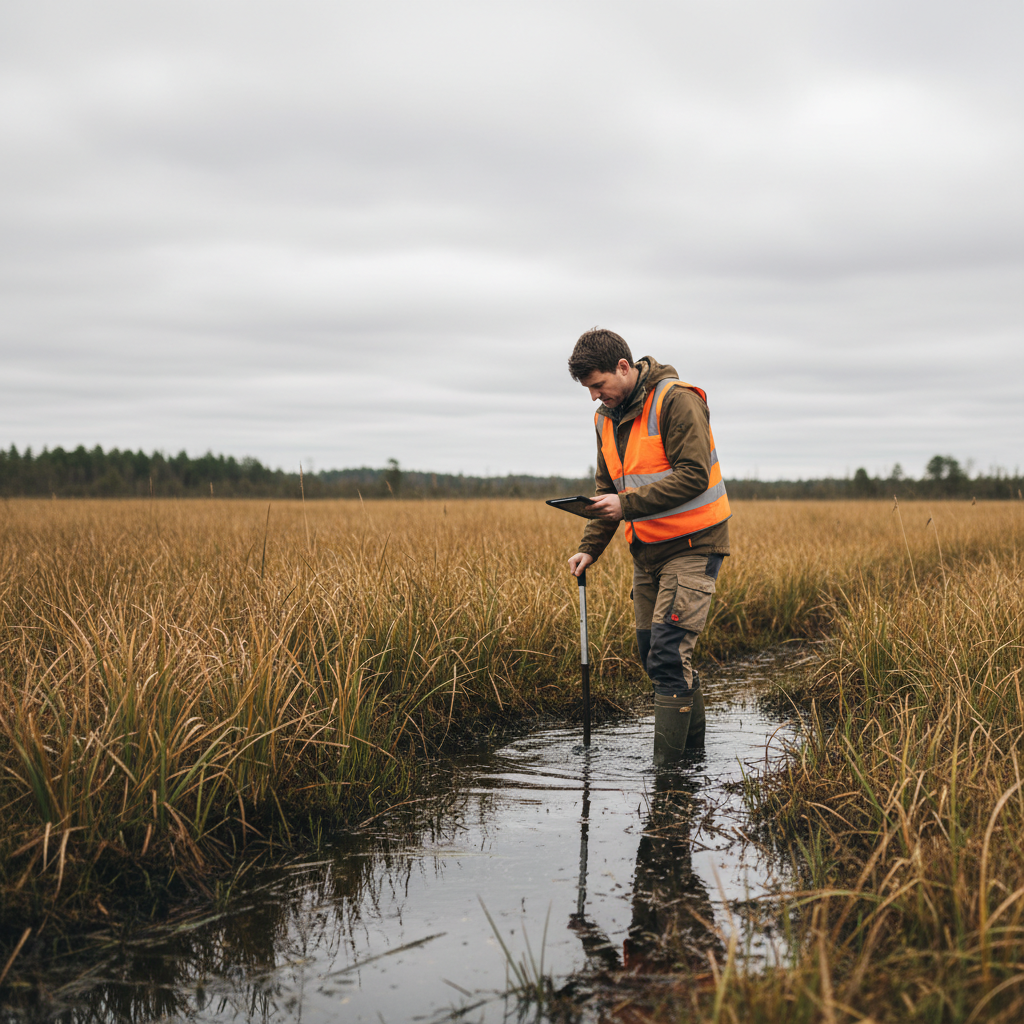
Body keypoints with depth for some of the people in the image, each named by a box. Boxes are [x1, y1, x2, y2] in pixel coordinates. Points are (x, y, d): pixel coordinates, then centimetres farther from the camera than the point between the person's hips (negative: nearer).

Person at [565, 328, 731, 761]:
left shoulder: (676, 400, -17)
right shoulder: (607, 417, 8)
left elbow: (694, 476, -24)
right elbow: (606, 489, 15)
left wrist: (627, 503, -26)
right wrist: (590, 547, 4)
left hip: (692, 545, -8)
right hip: (647, 548, 8)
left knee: (668, 654, -14)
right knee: (651, 653, 12)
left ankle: (667, 764, -8)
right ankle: (694, 740, 29)